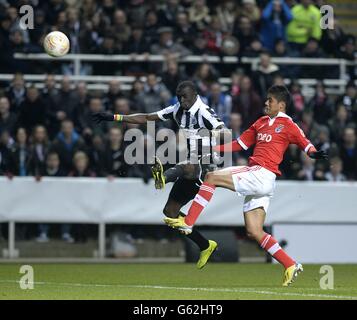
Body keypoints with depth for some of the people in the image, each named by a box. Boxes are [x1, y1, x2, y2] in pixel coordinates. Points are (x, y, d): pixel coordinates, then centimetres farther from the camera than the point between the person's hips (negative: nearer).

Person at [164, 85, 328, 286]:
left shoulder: (287, 124, 1)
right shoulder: (261, 122, 23)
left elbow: (305, 143, -5)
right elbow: (240, 144, 27)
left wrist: (313, 153, -28)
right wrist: (212, 149, 22)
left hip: (262, 175, -8)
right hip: (254, 175, 8)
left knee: (212, 177, -13)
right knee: (254, 232, 2)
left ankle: (188, 222, -12)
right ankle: (291, 266, 4)